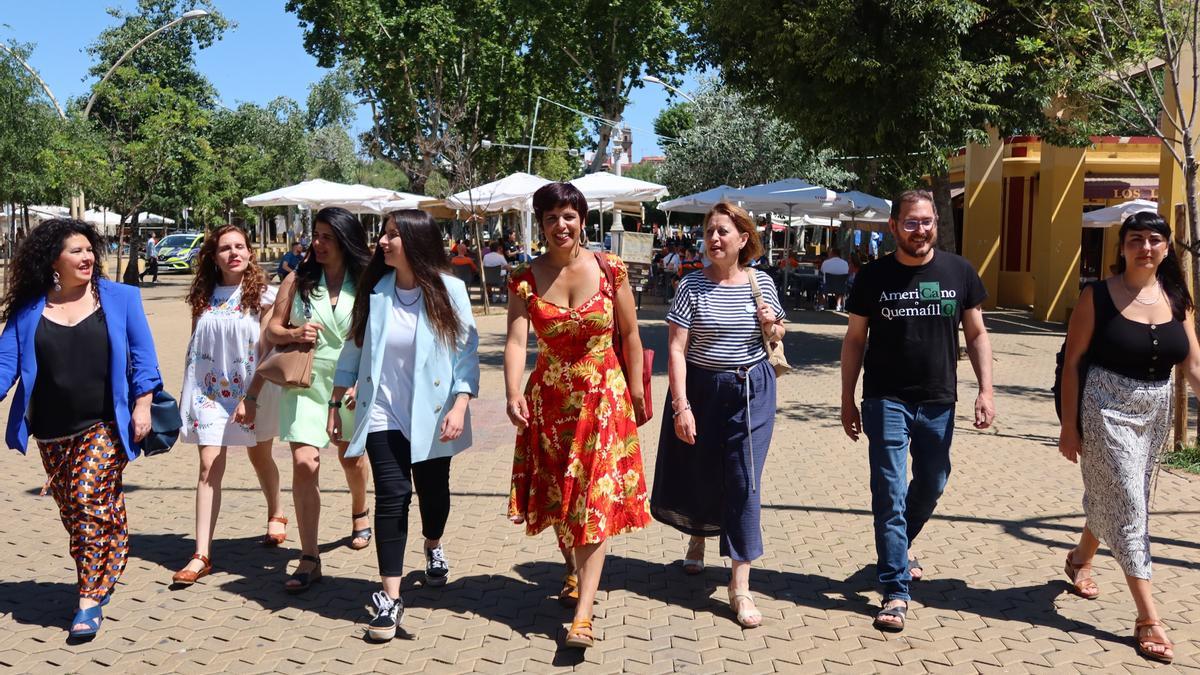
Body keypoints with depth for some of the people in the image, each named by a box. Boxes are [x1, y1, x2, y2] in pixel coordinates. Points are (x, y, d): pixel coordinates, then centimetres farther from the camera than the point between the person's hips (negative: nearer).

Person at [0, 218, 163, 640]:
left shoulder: (120, 298, 1)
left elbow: (142, 355, 0)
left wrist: (142, 404, -7)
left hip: (105, 426, -3)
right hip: (52, 432, 3)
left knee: (90, 502, -11)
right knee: (71, 510, 10)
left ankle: (91, 598, -3)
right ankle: (103, 576, 29)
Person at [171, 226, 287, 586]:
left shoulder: (262, 296, -8)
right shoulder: (203, 297, 3)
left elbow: (266, 350, -12)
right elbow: (194, 346, 10)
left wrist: (252, 396, -19)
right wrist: (187, 392, 9)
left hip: (251, 389, -2)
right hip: (210, 390, 2)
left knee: (260, 458, 18)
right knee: (210, 467, -7)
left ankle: (276, 513, 46)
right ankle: (202, 555, -8)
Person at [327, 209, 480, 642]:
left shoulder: (449, 290, -7)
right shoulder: (374, 291, 0)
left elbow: (467, 351, -7)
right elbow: (354, 349, 8)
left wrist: (459, 406, -15)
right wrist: (336, 403, 9)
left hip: (431, 414, 0)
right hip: (383, 413, 1)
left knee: (433, 491, 14)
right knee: (392, 496, -7)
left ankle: (433, 548, 47)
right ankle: (390, 598, -1)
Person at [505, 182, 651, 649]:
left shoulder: (610, 269, -6)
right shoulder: (525, 280, -5)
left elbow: (630, 334, 1)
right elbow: (516, 339, -16)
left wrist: (636, 392, 2)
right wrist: (513, 393, -32)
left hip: (604, 397, -2)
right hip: (549, 399, 2)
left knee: (596, 499, -6)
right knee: (557, 494, 14)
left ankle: (583, 614, -6)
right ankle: (574, 570, 41)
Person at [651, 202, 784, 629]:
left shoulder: (762, 282, 1)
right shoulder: (692, 286, -7)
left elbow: (776, 339, 16)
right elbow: (675, 349, -10)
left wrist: (773, 327, -8)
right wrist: (681, 406, -16)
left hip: (751, 390, 1)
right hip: (701, 389, -1)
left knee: (744, 483, -2)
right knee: (700, 474, 12)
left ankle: (740, 586, 4)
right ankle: (697, 539, 45)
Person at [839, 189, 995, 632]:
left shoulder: (959, 272, 1)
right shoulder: (874, 277, -3)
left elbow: (976, 334, 7)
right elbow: (854, 340, 3)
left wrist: (985, 389, -3)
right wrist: (848, 401, 1)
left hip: (938, 401, 3)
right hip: (887, 400, -3)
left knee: (931, 485, 16)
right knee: (890, 492, -5)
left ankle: (897, 550, 42)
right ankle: (896, 591, 1)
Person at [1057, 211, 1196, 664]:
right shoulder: (1098, 297, -9)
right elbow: (1071, 363, -8)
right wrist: (1069, 426, -10)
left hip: (1155, 412, 5)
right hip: (1108, 409, -5)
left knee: (1113, 499, 19)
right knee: (1128, 507, -6)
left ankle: (1080, 558, 47)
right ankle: (1148, 619, -2)